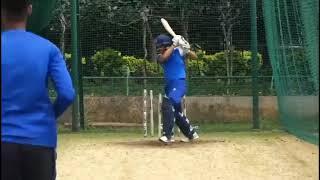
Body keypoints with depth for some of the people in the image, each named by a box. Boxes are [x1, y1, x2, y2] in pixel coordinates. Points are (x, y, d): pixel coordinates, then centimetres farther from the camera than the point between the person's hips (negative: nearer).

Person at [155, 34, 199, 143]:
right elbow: (163, 58, -17)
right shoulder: (160, 56, 8)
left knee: (167, 105, -24)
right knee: (175, 111, 15)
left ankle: (168, 135, -27)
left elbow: (194, 57, -9)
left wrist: (186, 50, -26)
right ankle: (191, 134, 30)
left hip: (179, 83, -8)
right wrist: (173, 45, -16)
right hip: (169, 85, 8)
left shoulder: (178, 51, -5)